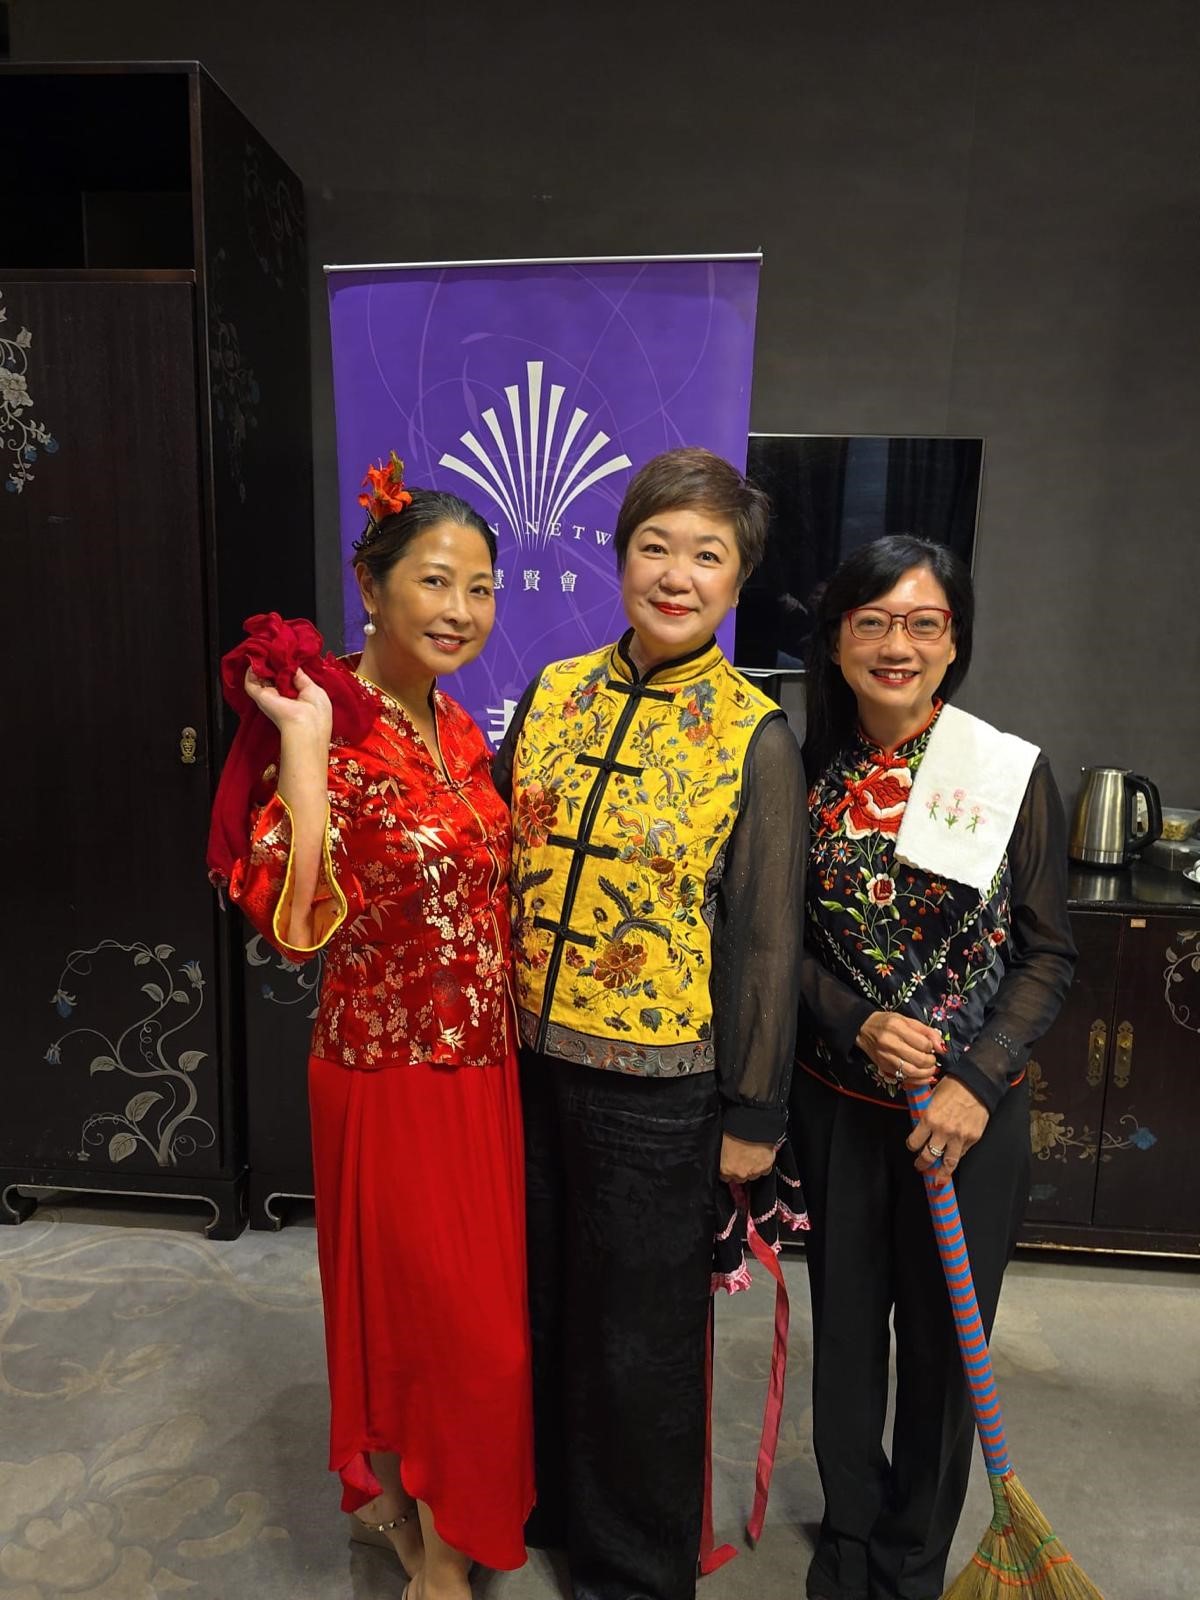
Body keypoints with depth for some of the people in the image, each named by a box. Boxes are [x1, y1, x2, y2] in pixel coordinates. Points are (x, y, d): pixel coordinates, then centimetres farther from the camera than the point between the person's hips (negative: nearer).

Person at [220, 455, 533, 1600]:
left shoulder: (457, 728, 5)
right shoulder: (334, 732, -18)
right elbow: (293, 920, -32)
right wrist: (305, 738, -31)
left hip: (483, 1067, 8)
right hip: (392, 1074, -8)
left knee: (473, 1310, 23)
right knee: (444, 1316, 10)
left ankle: (400, 1495, 50)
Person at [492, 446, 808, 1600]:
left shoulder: (756, 739, -12)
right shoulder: (552, 694, 0)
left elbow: (765, 937, -8)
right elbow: (503, 861, 7)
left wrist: (753, 1114, -4)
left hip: (659, 1082, -4)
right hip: (534, 1060, 4)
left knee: (641, 1331, 15)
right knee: (544, 1301, 23)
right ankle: (551, 1504, 51)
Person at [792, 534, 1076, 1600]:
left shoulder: (1012, 774, -8)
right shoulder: (808, 775, -4)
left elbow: (1047, 953, -5)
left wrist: (977, 1083, -14)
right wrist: (859, 1022, -15)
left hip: (971, 1109, -1)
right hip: (838, 1101, 2)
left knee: (945, 1336, 14)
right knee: (845, 1323, 16)